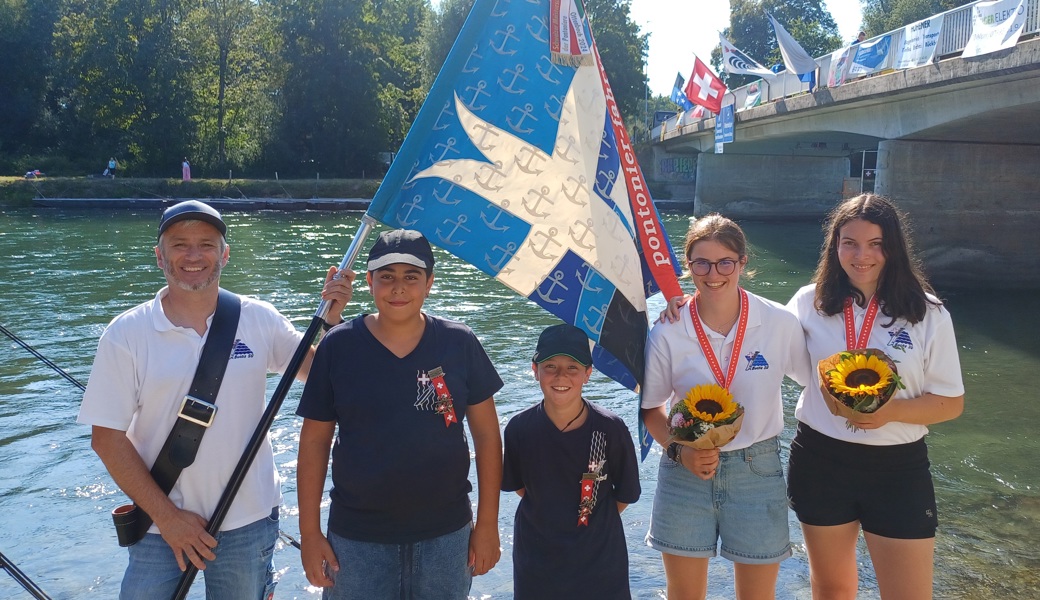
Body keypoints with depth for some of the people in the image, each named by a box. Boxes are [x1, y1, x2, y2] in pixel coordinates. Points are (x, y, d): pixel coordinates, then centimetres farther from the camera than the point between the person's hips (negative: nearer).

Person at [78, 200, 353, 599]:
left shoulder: (259, 319, -3)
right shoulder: (126, 333, -7)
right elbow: (107, 438, -6)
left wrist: (332, 317, -14)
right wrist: (166, 515, -10)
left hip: (248, 519, 1)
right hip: (160, 523, -1)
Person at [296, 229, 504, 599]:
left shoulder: (459, 343, -4)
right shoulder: (338, 346, -5)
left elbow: (486, 434, 0)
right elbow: (314, 442, 0)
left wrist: (487, 524, 0)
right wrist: (309, 532, -1)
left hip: (445, 535, 1)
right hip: (357, 539, 0)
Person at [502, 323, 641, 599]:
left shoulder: (611, 429, -13)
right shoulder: (519, 429, -10)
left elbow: (626, 494, -1)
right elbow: (516, 484, 5)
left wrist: (594, 520, -1)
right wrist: (548, 515, 1)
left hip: (601, 559, 0)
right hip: (537, 560, 1)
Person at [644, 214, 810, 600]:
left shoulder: (780, 323, -10)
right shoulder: (667, 333, -9)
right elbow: (651, 408, 2)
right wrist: (678, 450, -13)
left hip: (756, 469, 0)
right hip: (686, 471, 0)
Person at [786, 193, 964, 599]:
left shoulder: (929, 315, -7)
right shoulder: (810, 303, -4)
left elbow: (951, 402, -4)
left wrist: (893, 410, -23)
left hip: (898, 467, -1)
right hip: (820, 462, 2)